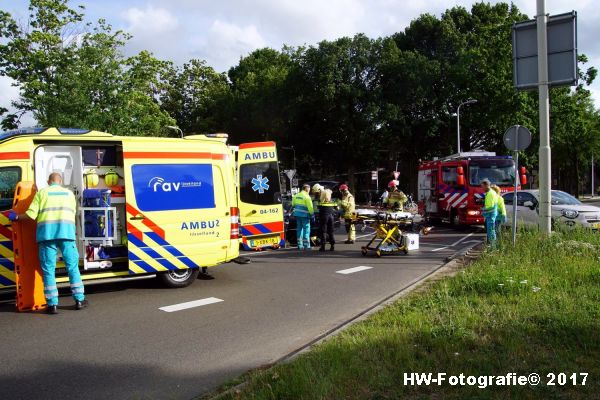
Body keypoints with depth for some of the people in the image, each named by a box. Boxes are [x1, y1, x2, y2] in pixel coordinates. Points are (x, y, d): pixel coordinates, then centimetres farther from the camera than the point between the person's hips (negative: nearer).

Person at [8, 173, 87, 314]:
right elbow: (72, 214, 14)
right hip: (66, 231, 1)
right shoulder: (69, 193, 21)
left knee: (48, 269, 4)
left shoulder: (42, 192, 13)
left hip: (46, 232, -1)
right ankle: (79, 300, 11)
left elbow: (31, 215, 4)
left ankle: (52, 304, 4)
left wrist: (16, 217, 21)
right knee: (72, 266, 9)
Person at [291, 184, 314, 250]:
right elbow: (310, 207, -14)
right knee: (306, 229, -1)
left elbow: (293, 204, 18)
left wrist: (293, 212, 26)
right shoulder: (306, 196, -12)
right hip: (304, 215, -7)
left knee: (299, 229, 13)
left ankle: (300, 245, 15)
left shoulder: (296, 195, 11)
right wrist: (312, 215, -8)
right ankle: (306, 246, -2)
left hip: (297, 214, 7)